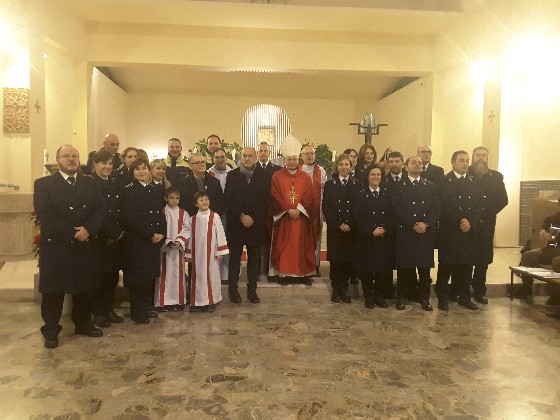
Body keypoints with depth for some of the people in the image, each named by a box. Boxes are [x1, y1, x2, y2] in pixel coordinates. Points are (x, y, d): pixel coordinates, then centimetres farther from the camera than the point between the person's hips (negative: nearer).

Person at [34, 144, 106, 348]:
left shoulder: (90, 184, 10)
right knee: (53, 291, 6)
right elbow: (44, 214, -13)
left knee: (84, 288, 13)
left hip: (85, 246, 3)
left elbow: (101, 209, -1)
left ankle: (84, 324, 30)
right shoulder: (43, 184, -1)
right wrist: (72, 233, -18)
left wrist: (88, 229, -18)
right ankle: (51, 331, 21)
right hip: (55, 247, -3)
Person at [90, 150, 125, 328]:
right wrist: (112, 233, -12)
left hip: (116, 238, 6)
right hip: (100, 238, -6)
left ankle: (109, 309, 23)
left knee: (113, 275, 10)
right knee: (100, 276, 1)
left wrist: (120, 231, -1)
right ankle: (98, 313, 14)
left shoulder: (114, 184, 14)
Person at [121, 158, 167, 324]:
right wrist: (150, 235, -16)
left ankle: (147, 307, 25)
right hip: (137, 242, -6)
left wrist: (162, 233, -4)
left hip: (155, 240, 6)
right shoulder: (129, 190, -8)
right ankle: (137, 312, 14)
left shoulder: (153, 190, 13)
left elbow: (160, 213, 12)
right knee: (138, 275, 1)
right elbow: (131, 218, -16)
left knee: (151, 274, 11)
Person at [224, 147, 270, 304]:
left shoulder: (263, 176, 5)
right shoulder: (232, 175, 3)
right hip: (236, 224, -1)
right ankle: (233, 289, 15)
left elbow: (266, 200, 1)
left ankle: (252, 290, 17)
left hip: (256, 224, 1)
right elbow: (228, 200, -3)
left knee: (254, 258, 7)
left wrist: (254, 218, -8)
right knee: (234, 258, 5)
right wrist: (241, 216, -13)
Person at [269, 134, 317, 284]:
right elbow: (275, 198, -5)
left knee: (302, 246, 6)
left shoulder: (305, 177, 6)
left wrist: (298, 210, -13)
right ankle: (284, 273, 10)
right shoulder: (277, 176, 1)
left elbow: (308, 198, 1)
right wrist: (288, 210, -14)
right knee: (283, 247, 2)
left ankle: (304, 273, 14)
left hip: (302, 219, 2)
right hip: (283, 219, -1)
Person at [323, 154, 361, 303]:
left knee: (348, 259, 3)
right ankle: (336, 289, 13)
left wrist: (350, 225, -10)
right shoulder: (329, 184, 5)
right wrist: (338, 224, -9)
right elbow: (326, 207, -1)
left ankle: (344, 289, 15)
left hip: (351, 228, 1)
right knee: (335, 259, 2)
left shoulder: (357, 184, 6)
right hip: (334, 228, -1)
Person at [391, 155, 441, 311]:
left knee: (425, 267, 7)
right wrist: (414, 225, -15)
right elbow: (398, 209, -7)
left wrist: (425, 223, -13)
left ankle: (424, 298, 20)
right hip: (405, 232, -2)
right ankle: (402, 297, 15)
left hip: (426, 233, 3)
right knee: (404, 267, 3)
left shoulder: (430, 186, 13)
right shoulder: (398, 187, 4)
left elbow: (436, 208, 3)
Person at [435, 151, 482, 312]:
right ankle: (442, 298, 13)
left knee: (467, 265, 9)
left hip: (469, 231, 4)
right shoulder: (443, 182, -2)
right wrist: (459, 222, -16)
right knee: (445, 266, 2)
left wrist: (470, 222, -11)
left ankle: (465, 297, 22)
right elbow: (443, 207, -11)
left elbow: (478, 206, 5)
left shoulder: (474, 183, 13)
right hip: (448, 232, -4)